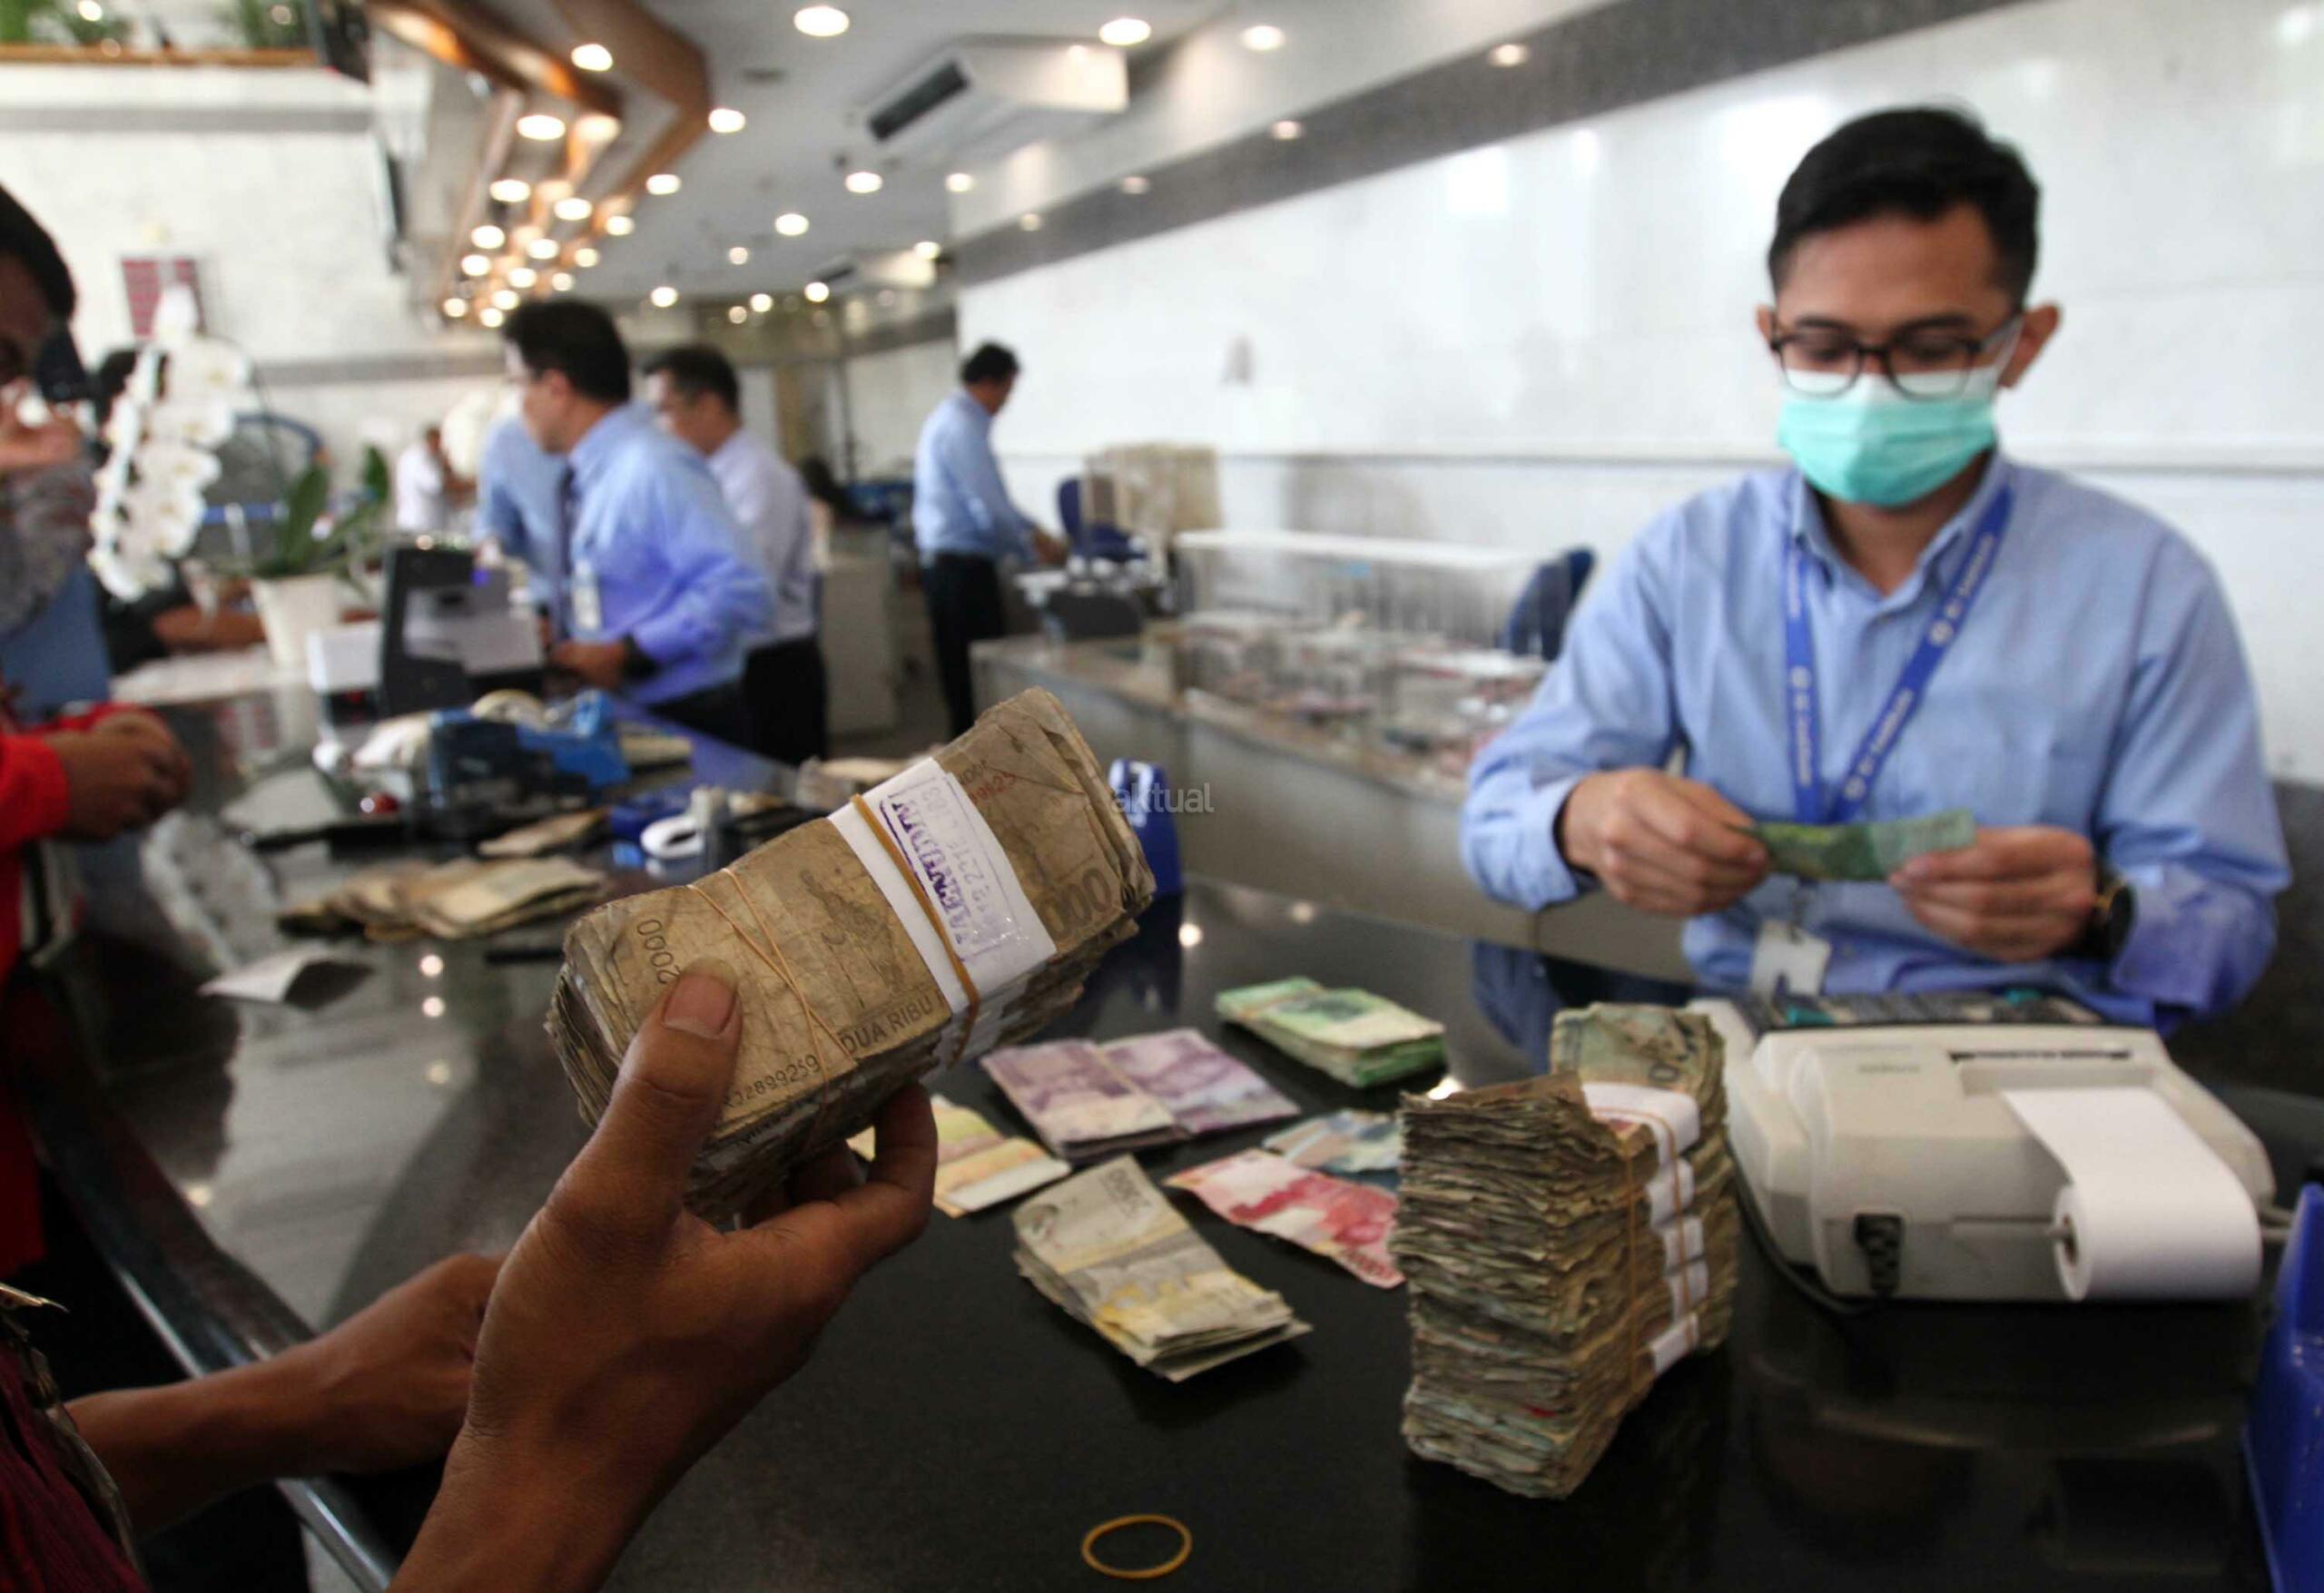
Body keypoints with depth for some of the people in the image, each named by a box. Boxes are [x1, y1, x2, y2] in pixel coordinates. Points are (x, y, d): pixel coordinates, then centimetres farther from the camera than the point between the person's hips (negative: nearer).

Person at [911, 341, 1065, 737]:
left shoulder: (950, 416, 16)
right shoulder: (963, 425, -16)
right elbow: (988, 506, -20)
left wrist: (1031, 530, 21)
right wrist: (1033, 545, -5)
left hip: (943, 560, 10)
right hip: (964, 565, -10)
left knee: (959, 668, 13)